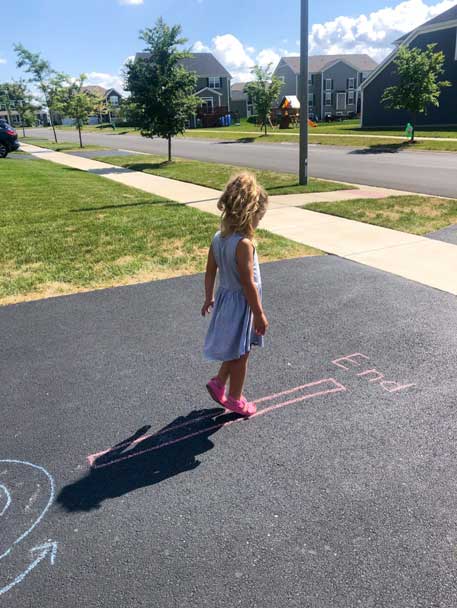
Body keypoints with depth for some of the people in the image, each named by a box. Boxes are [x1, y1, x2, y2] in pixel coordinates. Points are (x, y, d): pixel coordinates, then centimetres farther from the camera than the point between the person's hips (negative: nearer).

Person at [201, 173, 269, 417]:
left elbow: (210, 272, 6)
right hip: (241, 303, -8)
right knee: (240, 355, 11)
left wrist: (209, 298, 19)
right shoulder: (244, 243, -27)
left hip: (225, 297, 8)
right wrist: (259, 314, -15)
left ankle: (218, 383, 34)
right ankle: (235, 398, 27)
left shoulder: (218, 237, -3)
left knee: (236, 351, 25)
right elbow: (248, 284, -24)